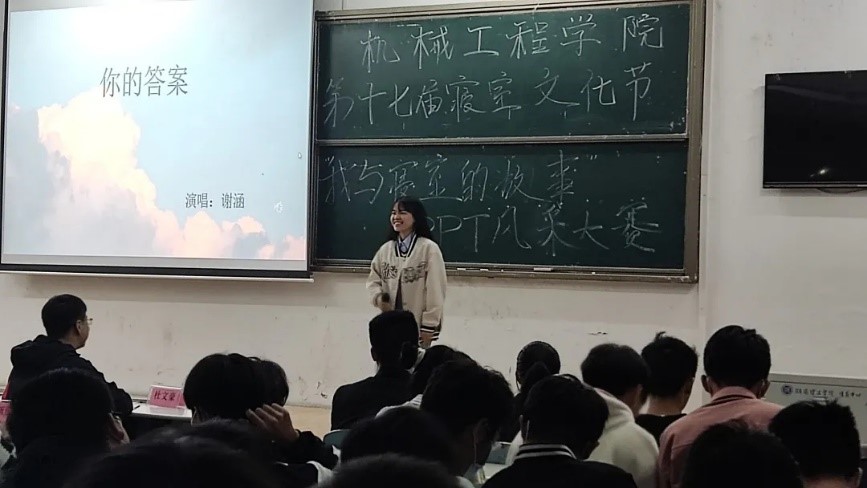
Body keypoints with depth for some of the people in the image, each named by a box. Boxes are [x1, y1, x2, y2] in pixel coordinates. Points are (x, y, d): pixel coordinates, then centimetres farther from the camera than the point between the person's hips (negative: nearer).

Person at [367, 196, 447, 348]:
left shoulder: (429, 248, -10)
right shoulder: (385, 249, 6)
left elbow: (435, 290, -12)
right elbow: (373, 280, 14)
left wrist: (429, 326, -14)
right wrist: (378, 297, -9)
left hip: (418, 326, -5)